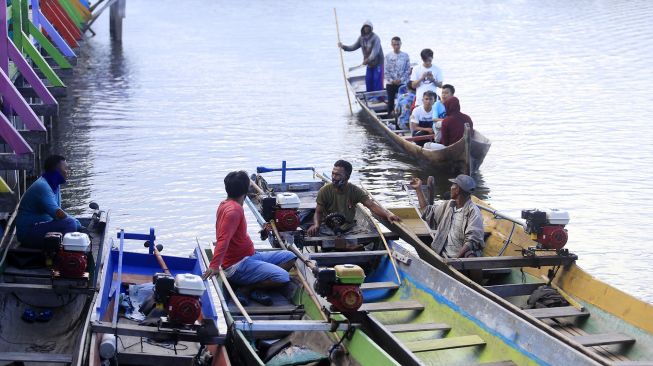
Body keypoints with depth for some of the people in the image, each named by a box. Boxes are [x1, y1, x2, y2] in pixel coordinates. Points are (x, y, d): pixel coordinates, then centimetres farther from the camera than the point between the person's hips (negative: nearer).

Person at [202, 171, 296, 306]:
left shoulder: (226, 204, 11)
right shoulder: (234, 210, -20)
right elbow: (223, 239, -31)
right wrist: (214, 266, -38)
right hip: (237, 266, -11)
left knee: (290, 257, 9)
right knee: (283, 278, -26)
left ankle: (253, 285, -4)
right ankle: (245, 289, -9)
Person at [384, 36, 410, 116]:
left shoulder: (405, 56, 0)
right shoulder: (388, 56, 0)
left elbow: (408, 70, -1)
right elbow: (386, 70, -1)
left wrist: (401, 79, -12)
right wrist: (391, 80, -11)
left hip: (402, 83, -1)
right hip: (390, 83, 1)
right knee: (390, 101, 6)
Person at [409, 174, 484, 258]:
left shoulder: (473, 212, -9)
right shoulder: (448, 205, 15)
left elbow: (472, 241, -16)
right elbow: (428, 213, 31)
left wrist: (456, 258, -26)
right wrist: (418, 189, 32)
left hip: (461, 257, -7)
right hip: (442, 255, 7)